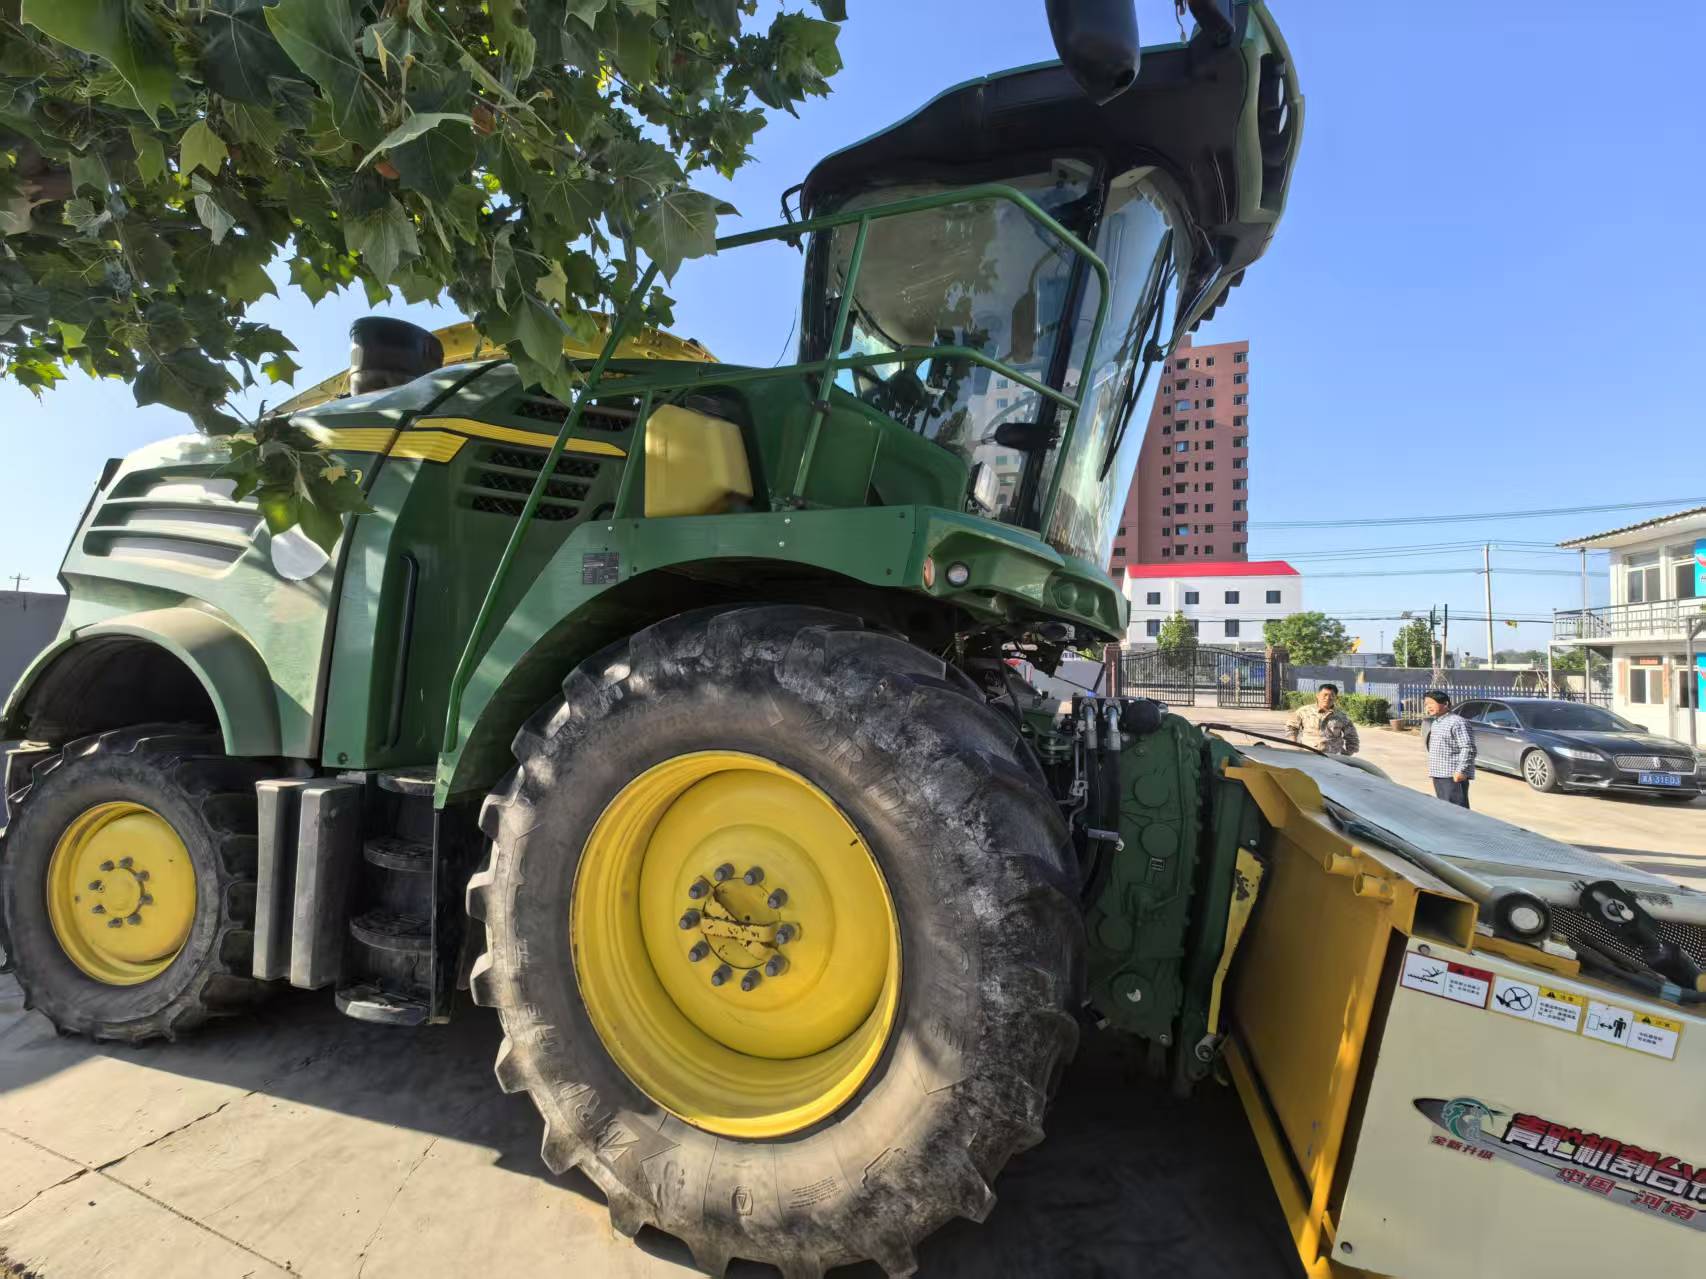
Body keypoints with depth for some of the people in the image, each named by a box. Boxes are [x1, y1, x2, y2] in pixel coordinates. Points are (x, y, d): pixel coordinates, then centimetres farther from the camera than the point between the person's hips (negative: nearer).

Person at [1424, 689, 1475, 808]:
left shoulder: (1457, 722, -13)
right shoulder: (1436, 722, 18)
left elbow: (1468, 748, -19)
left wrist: (1461, 771, -23)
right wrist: (1432, 769, 23)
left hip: (1453, 777, -10)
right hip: (1438, 776, 10)